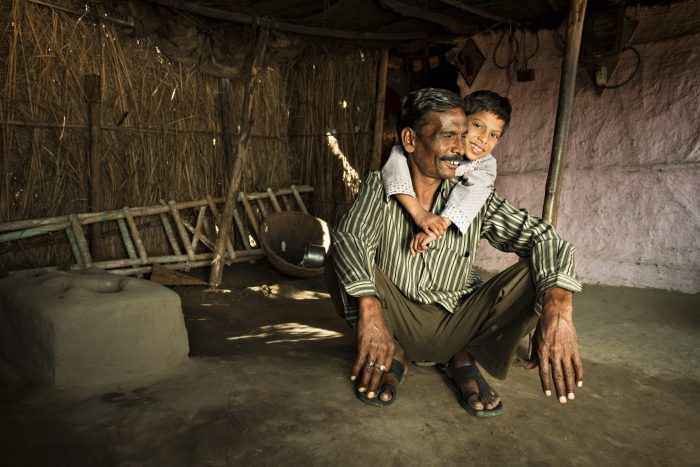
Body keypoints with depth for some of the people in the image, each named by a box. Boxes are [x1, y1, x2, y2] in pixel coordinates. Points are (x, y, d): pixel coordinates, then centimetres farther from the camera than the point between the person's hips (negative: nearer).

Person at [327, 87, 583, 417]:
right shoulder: (380, 186, -11)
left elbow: (540, 238, -16)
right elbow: (348, 238, -28)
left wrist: (558, 306, -37)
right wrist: (369, 309, -46)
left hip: (457, 325, 1)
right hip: (397, 321, -1)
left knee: (537, 276, -20)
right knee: (341, 262, -26)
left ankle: (463, 359, -1)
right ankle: (392, 355, -4)